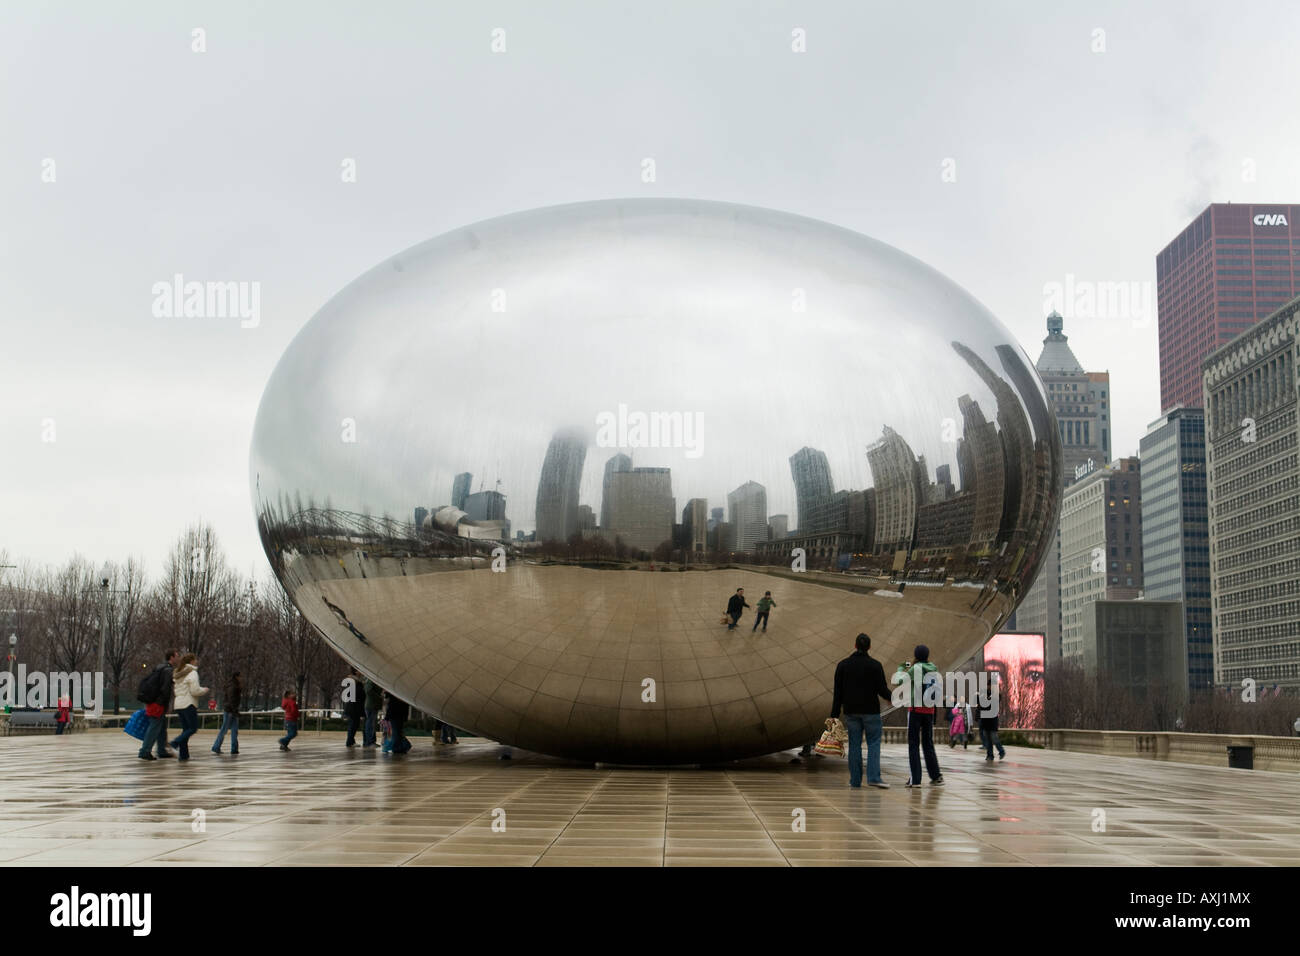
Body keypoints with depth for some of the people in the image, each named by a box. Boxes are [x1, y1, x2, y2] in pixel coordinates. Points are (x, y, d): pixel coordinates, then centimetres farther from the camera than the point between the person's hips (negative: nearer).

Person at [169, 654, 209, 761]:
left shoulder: (178, 674, 17)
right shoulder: (192, 673, -9)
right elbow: (195, 691, -17)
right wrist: (204, 690, 3)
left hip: (178, 704, 8)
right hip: (189, 704, -8)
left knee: (185, 729, 11)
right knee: (193, 728, -2)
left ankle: (183, 754, 5)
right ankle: (175, 744, -18)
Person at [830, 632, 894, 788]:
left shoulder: (843, 665, 2)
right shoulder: (875, 665, -5)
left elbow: (838, 693, 2)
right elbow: (882, 689, -6)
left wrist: (834, 715, 3)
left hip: (851, 711, 2)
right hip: (870, 711, -2)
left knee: (854, 745, 6)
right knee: (874, 743, 2)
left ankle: (855, 780, 6)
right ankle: (873, 777, -11)